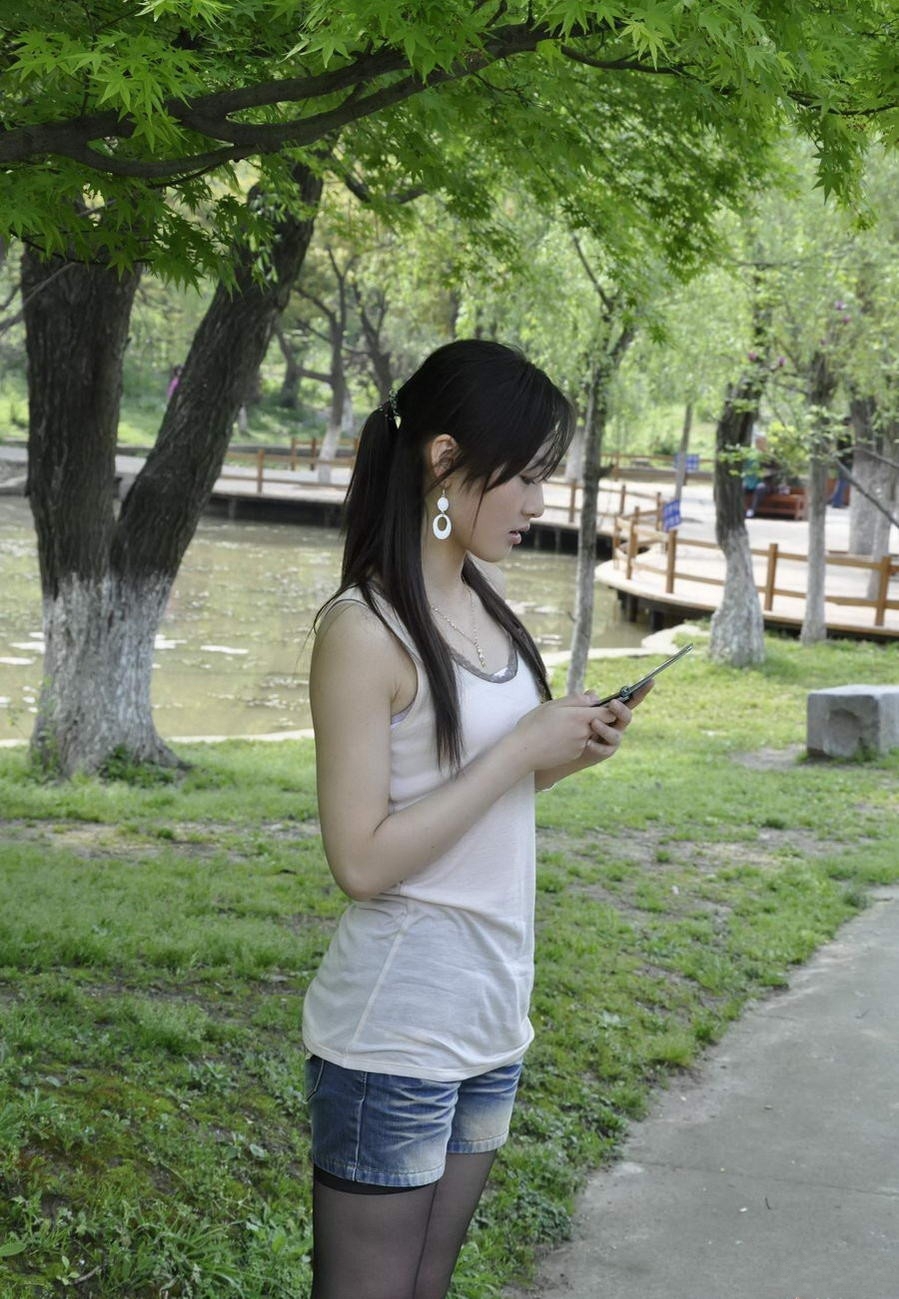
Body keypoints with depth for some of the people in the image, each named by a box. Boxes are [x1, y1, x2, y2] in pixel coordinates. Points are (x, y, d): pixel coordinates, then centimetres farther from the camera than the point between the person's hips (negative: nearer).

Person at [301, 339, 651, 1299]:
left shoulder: (483, 606, 6)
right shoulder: (365, 629, -17)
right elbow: (361, 860, -20)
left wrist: (563, 759, -2)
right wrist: (523, 749, -18)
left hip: (493, 1020, 8)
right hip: (395, 1038, -8)